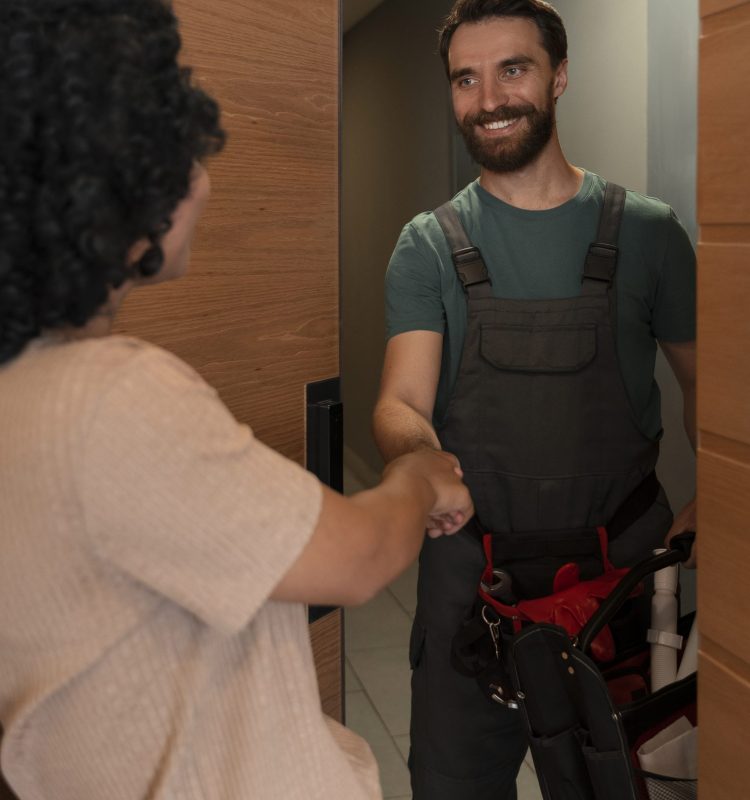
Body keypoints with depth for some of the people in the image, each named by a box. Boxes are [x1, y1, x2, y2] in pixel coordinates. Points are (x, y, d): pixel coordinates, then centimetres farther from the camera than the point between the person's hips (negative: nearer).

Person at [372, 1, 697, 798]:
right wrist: (416, 450, -33)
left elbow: (698, 378, 8)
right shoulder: (428, 246, 1)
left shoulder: (647, 230, 2)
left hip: (621, 567, 1)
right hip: (472, 572, 0)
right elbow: (402, 399, -8)